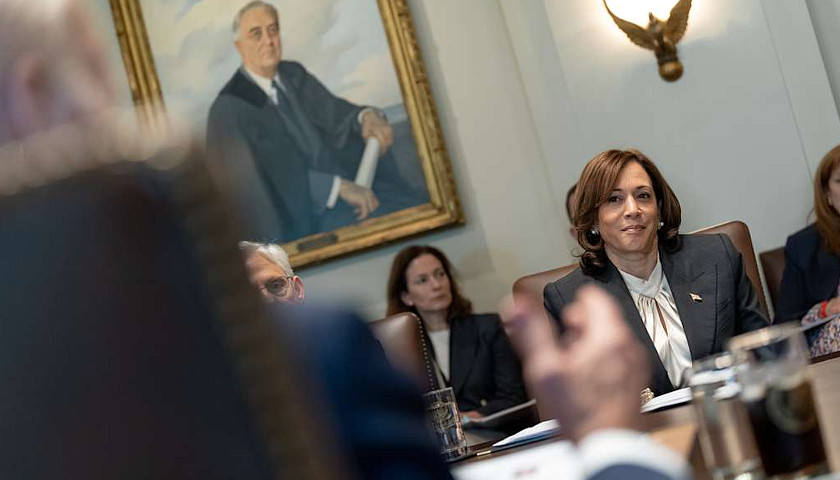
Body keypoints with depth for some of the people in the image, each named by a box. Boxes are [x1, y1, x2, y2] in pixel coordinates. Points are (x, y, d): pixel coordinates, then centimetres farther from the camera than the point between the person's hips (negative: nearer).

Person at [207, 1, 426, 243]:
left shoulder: (294, 75, 12)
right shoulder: (229, 109, -10)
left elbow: (331, 110, 0)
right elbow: (273, 174, -19)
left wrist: (367, 116, -24)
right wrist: (338, 186, -28)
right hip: (303, 221, -7)